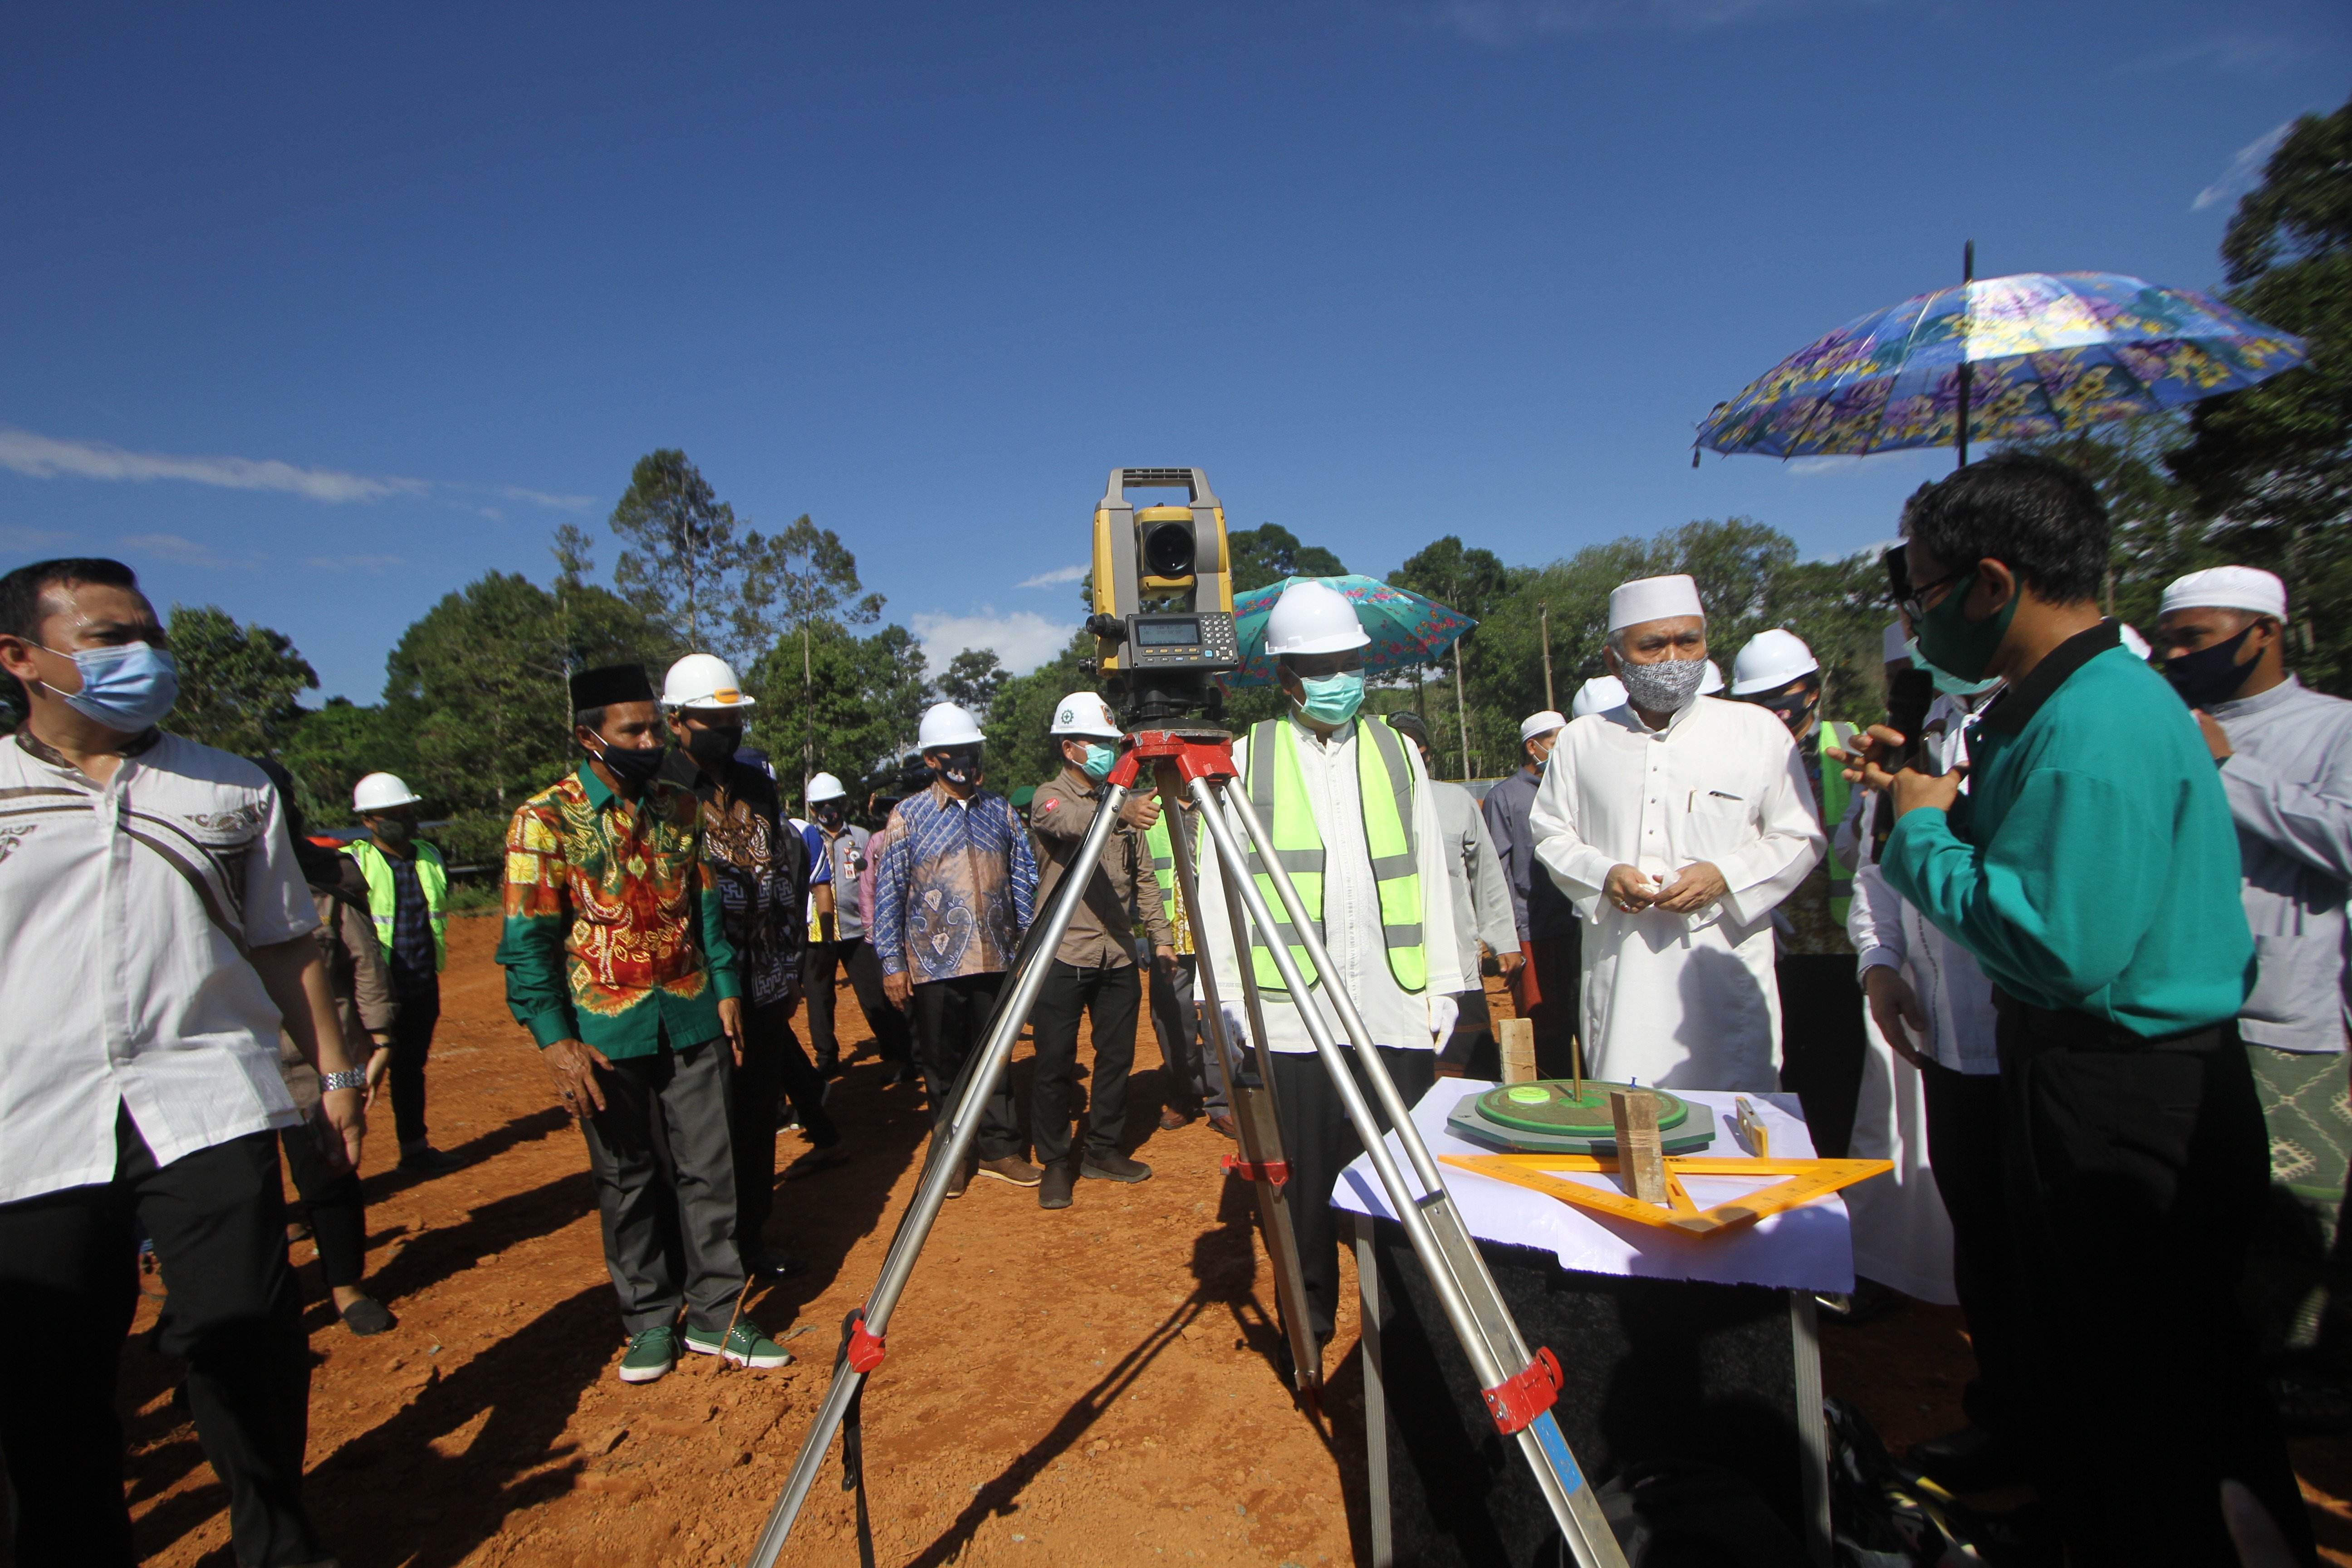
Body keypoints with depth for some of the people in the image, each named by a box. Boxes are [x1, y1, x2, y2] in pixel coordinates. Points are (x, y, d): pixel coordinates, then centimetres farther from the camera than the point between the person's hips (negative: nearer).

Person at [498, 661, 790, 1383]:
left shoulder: (679, 806, 6)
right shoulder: (546, 820, -8)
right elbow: (527, 942, -10)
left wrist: (726, 988, 5)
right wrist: (555, 1040, -15)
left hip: (691, 1020, 3)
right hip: (606, 1033, -3)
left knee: (708, 1171, 6)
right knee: (628, 1182, 10)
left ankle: (714, 1314, 20)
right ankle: (650, 1320, 26)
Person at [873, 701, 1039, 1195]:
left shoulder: (1000, 811, 8)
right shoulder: (908, 816, -1)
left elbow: (1024, 881, 12)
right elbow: (888, 893, -2)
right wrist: (892, 961, -6)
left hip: (996, 960, 2)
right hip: (935, 964, -2)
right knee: (944, 1063, 7)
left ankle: (1000, 1150, 21)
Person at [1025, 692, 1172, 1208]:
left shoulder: (1120, 801, 14)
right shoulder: (1049, 797, -5)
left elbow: (1143, 878, 16)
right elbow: (1073, 823, -30)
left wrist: (1160, 936, 10)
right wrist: (1120, 812, -49)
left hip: (1118, 955, 6)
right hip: (1064, 955, -5)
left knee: (1116, 1057, 10)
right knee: (1055, 1063, 0)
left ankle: (1104, 1151, 26)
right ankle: (1055, 1164, 15)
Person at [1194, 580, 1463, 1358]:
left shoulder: (1398, 754, 12)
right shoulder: (1250, 758, 4)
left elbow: (1431, 876, 13)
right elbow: (1219, 883, 3)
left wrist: (1443, 984, 9)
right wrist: (1227, 991, -2)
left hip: (1396, 1004, 2)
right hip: (1295, 1004, -2)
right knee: (1309, 1169, 6)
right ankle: (1310, 1309, 27)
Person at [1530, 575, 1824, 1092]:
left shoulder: (1758, 732, 5)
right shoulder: (1581, 741, 8)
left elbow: (1799, 838, 7)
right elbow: (1550, 833, 13)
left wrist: (1724, 876, -11)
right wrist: (1603, 874, -7)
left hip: (1725, 975, -1)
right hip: (1620, 973, 1)